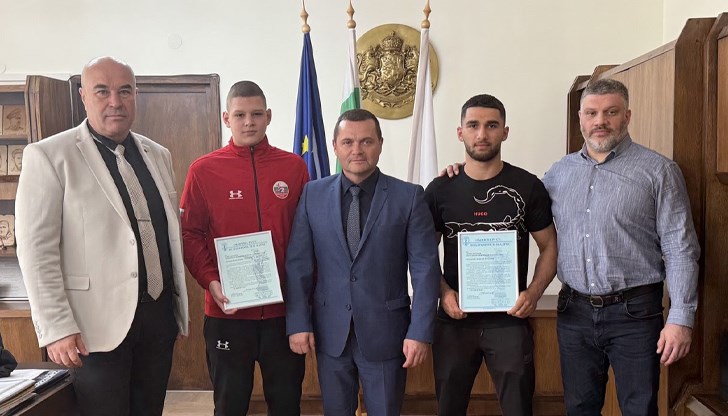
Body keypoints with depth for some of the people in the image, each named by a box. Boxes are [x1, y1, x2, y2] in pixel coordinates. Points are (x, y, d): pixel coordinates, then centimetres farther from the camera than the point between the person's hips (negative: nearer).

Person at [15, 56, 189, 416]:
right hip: (98, 324, -5)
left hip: (160, 314, 5)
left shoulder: (157, 155, 10)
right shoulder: (48, 156, -6)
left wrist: (180, 304, 14)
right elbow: (36, 249, -10)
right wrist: (56, 328, -14)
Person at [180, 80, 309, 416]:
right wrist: (211, 282, -15)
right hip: (227, 311, -1)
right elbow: (190, 234, -2)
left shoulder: (294, 167, 3)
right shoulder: (203, 170, -1)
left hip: (284, 308, 1)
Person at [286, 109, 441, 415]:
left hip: (386, 332, -2)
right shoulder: (313, 195, 1)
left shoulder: (409, 196, -5)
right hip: (329, 332, 2)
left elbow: (425, 269, -6)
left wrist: (420, 332, -10)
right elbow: (298, 264, 2)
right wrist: (298, 322, -3)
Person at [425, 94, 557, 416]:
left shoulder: (528, 186, -2)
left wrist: (534, 293, -11)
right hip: (453, 320, 2)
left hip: (510, 320, -1)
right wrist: (443, 292, -10)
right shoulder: (440, 189, 1)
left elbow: (549, 247, 4)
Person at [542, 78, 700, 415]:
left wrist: (680, 319, -12)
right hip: (574, 311, 4)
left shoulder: (658, 170, -3)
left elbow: (680, 249, -6)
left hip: (634, 312, -3)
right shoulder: (561, 171, 9)